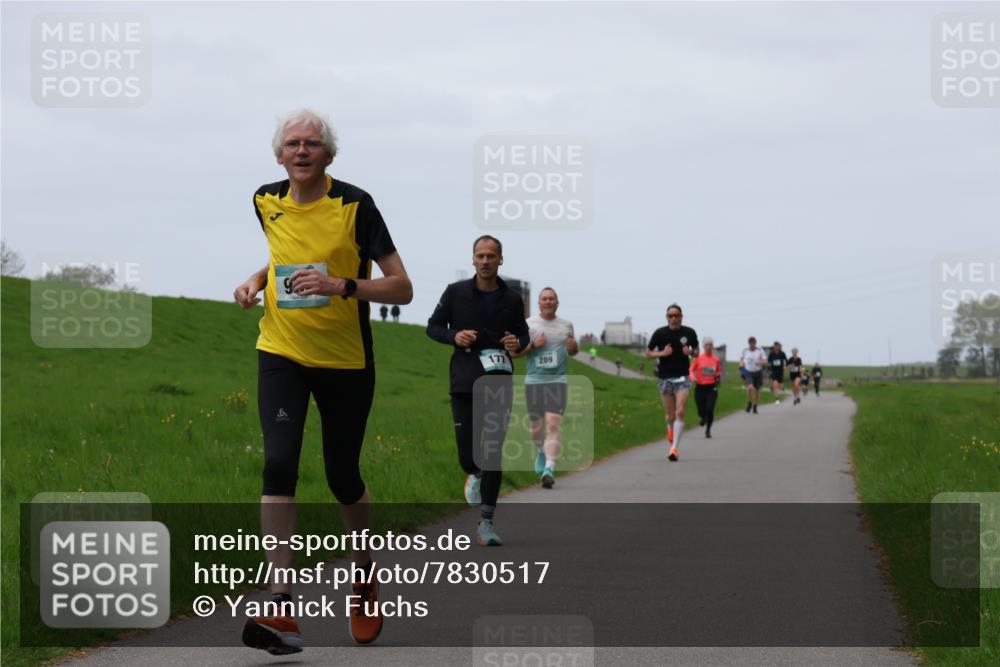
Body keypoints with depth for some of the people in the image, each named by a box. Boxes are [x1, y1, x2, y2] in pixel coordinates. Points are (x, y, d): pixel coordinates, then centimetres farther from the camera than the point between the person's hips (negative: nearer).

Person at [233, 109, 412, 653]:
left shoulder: (354, 205, -12)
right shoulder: (266, 202, 2)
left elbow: (402, 288, -13)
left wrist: (341, 285, -27)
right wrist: (257, 281, 5)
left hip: (346, 361, -2)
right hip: (281, 353, 2)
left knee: (342, 477, 7)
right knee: (278, 464, -16)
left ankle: (365, 573, 38)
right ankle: (282, 611, -21)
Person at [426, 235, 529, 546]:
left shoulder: (512, 299, 5)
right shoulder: (456, 292, 1)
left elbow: (523, 332, 18)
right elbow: (433, 326, 9)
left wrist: (518, 343, -6)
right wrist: (455, 337, -11)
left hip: (499, 383, 0)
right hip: (464, 383, 0)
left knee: (493, 453, -6)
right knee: (467, 456, -3)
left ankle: (486, 524, -2)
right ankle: (476, 474, 36)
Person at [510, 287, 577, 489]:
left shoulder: (566, 325, 10)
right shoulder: (528, 324, 3)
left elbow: (572, 351, 24)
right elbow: (513, 352, 2)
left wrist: (574, 347, 0)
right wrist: (533, 345, -14)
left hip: (557, 381, 0)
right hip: (534, 381, 0)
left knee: (553, 424, -16)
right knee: (536, 426, 8)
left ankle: (549, 469, -22)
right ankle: (541, 451, 41)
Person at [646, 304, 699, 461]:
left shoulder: (689, 333, 0)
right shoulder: (660, 333, -3)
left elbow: (696, 350, 15)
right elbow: (648, 353, 4)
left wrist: (691, 352, -8)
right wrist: (662, 353, -15)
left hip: (682, 378, 0)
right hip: (665, 378, 1)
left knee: (679, 412, -15)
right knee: (670, 416, 6)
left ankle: (674, 448, -17)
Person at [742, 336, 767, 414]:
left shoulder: (760, 350, -5)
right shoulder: (745, 350, 2)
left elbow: (765, 361, -6)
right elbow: (742, 358, 22)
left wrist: (759, 362, -26)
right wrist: (743, 363, 1)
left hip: (758, 372, 0)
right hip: (749, 372, 0)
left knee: (757, 390, 6)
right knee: (750, 387, -23)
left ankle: (755, 407, 23)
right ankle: (749, 403, 0)